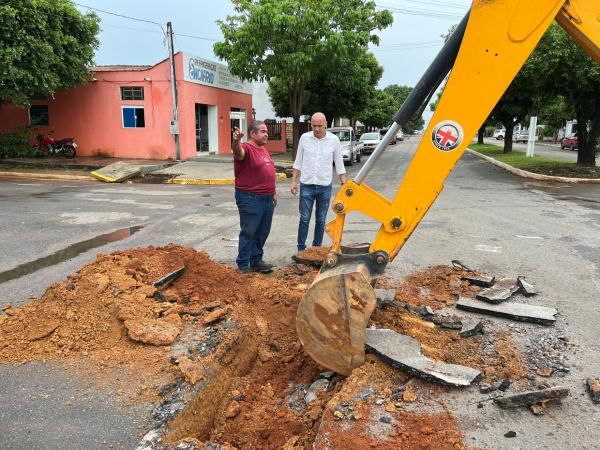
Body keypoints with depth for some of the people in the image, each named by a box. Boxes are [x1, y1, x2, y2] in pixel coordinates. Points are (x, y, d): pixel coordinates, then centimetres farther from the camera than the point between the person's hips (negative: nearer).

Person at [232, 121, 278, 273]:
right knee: (248, 232, -1)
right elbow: (238, 152, -37)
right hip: (250, 199, -8)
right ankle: (243, 265, 9)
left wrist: (273, 192, 22)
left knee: (263, 232, 15)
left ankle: (256, 261, 27)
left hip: (267, 198, 9)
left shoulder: (264, 150, 16)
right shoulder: (246, 148, -12)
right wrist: (236, 141, -58)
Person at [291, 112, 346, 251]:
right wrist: (294, 181, 2)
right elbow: (298, 162, 6)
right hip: (306, 186, 0)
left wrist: (344, 184, 1)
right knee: (304, 219, 3)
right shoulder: (304, 138, -1)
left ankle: (317, 248, 21)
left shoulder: (334, 140, -3)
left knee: (321, 220, 10)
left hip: (325, 187, 0)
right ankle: (301, 249, 12)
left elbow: (339, 164, 3)